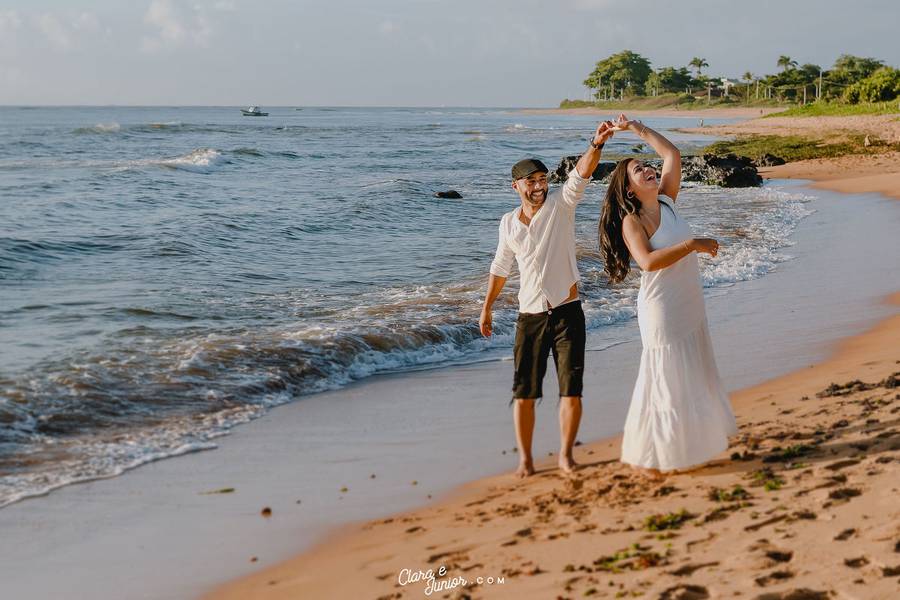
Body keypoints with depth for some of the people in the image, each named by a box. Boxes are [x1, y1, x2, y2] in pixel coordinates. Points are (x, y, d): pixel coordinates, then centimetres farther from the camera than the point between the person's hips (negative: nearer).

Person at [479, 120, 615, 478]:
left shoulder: (560, 205, -2)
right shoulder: (508, 223, 7)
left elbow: (581, 174, -20)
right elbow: (500, 268, 19)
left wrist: (597, 144, -37)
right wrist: (486, 308, 22)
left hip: (567, 312, -2)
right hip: (530, 316, 2)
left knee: (571, 390, -1)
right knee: (524, 391, 3)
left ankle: (565, 455, 10)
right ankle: (525, 458, 13)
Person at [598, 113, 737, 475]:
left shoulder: (666, 202, 6)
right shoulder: (631, 221, -14)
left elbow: (672, 154, 10)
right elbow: (648, 261, -29)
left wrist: (636, 128, 9)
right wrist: (692, 245, -28)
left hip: (689, 308, 8)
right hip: (662, 309, -8)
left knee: (693, 380, 15)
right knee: (666, 383, -3)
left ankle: (683, 450, 27)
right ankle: (648, 457, 8)